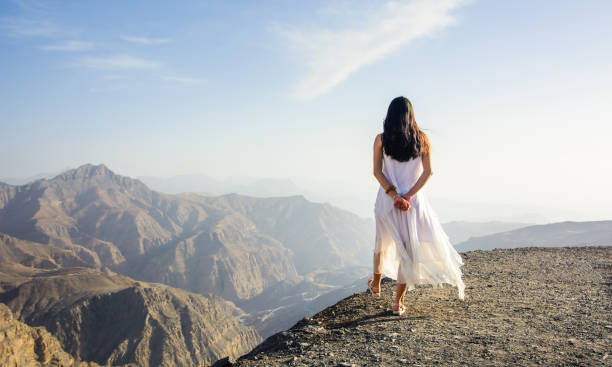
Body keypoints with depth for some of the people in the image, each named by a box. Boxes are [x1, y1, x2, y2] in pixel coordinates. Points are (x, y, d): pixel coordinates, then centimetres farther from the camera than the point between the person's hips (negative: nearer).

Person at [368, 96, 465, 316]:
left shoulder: (381, 139, -2)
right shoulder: (421, 139, 1)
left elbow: (377, 172, -8)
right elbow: (427, 171, -5)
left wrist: (394, 195, -11)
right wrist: (408, 196, -10)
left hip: (387, 199, 1)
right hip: (414, 200, 0)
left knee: (383, 244, 20)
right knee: (409, 247, 6)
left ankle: (376, 284, 39)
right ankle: (399, 301, 7)